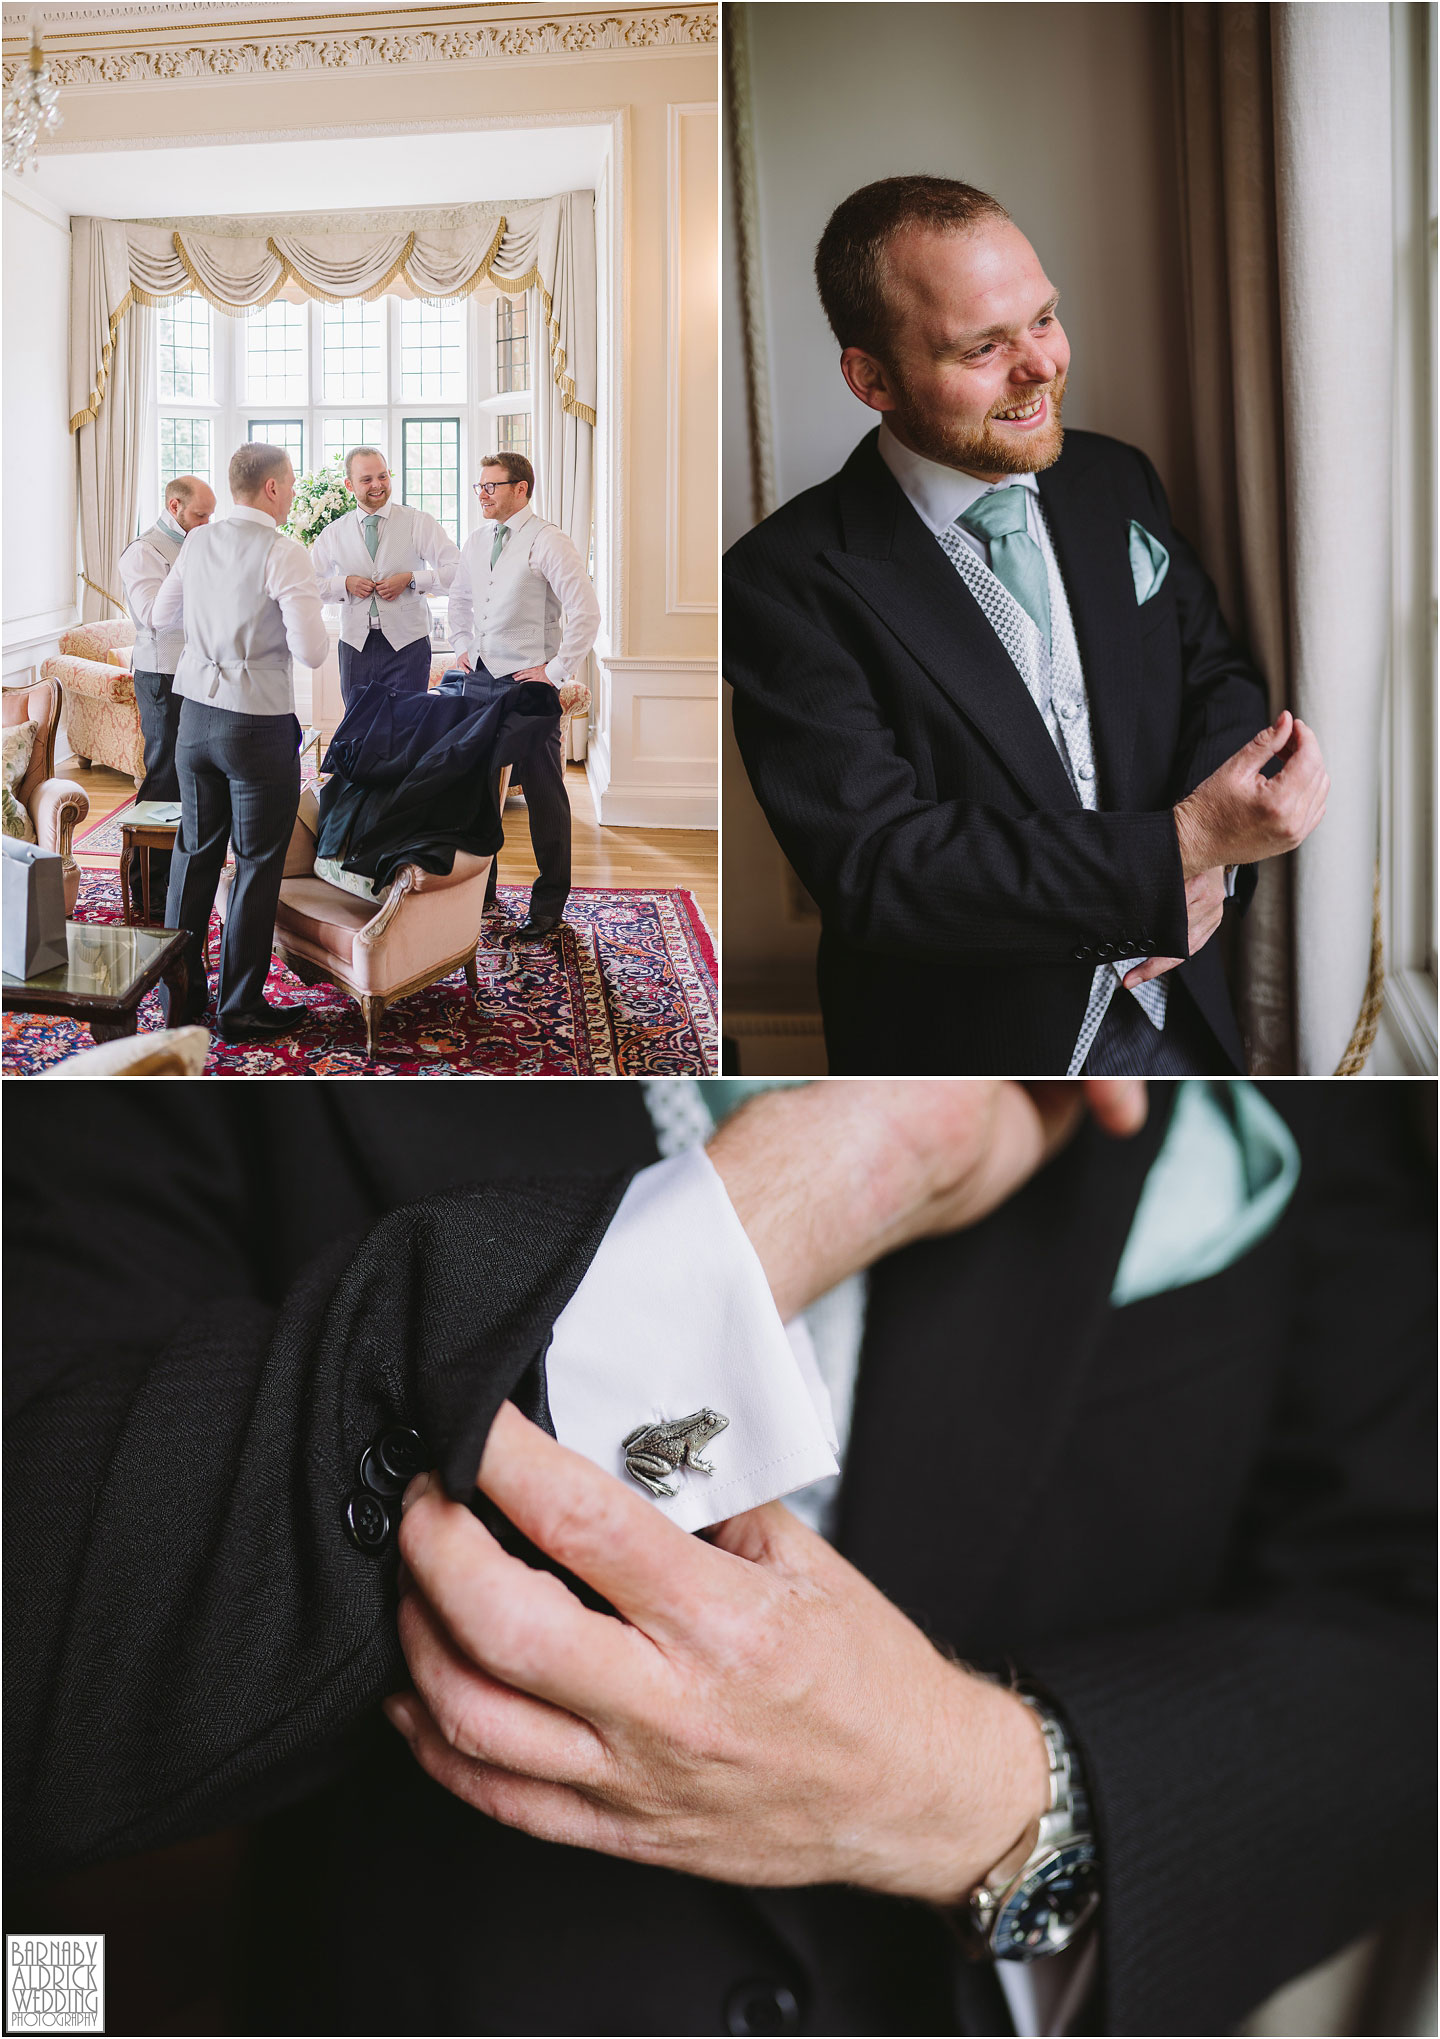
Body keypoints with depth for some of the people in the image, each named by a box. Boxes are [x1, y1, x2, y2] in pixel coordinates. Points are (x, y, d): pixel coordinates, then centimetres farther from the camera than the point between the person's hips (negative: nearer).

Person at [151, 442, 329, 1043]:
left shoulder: (197, 543, 5)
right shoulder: (284, 554, -15)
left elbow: (163, 615, 18)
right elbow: (310, 650, -19)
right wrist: (314, 628, 2)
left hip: (196, 715, 7)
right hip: (258, 725, -6)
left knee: (193, 853, 15)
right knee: (257, 867, 3)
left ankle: (180, 995, 24)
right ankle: (240, 1009, 9)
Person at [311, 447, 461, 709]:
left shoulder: (419, 522, 2)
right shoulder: (333, 534, 10)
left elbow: (458, 570, -3)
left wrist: (411, 579, -13)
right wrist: (345, 584, -5)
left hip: (406, 643, -2)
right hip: (355, 645, 3)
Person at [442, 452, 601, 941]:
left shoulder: (548, 542, -10)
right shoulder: (476, 542, 12)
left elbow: (586, 612, -16)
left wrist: (556, 672, -16)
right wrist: (463, 649, 15)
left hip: (529, 682, -7)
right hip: (479, 677, 7)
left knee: (543, 792, -1)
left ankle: (548, 904, 7)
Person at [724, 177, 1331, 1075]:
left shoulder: (1118, 482, 0)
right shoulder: (787, 582, -19)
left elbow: (1219, 674, 6)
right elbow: (872, 864, -25)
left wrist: (1208, 862, -15)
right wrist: (1183, 846, -29)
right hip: (971, 1054, -5)